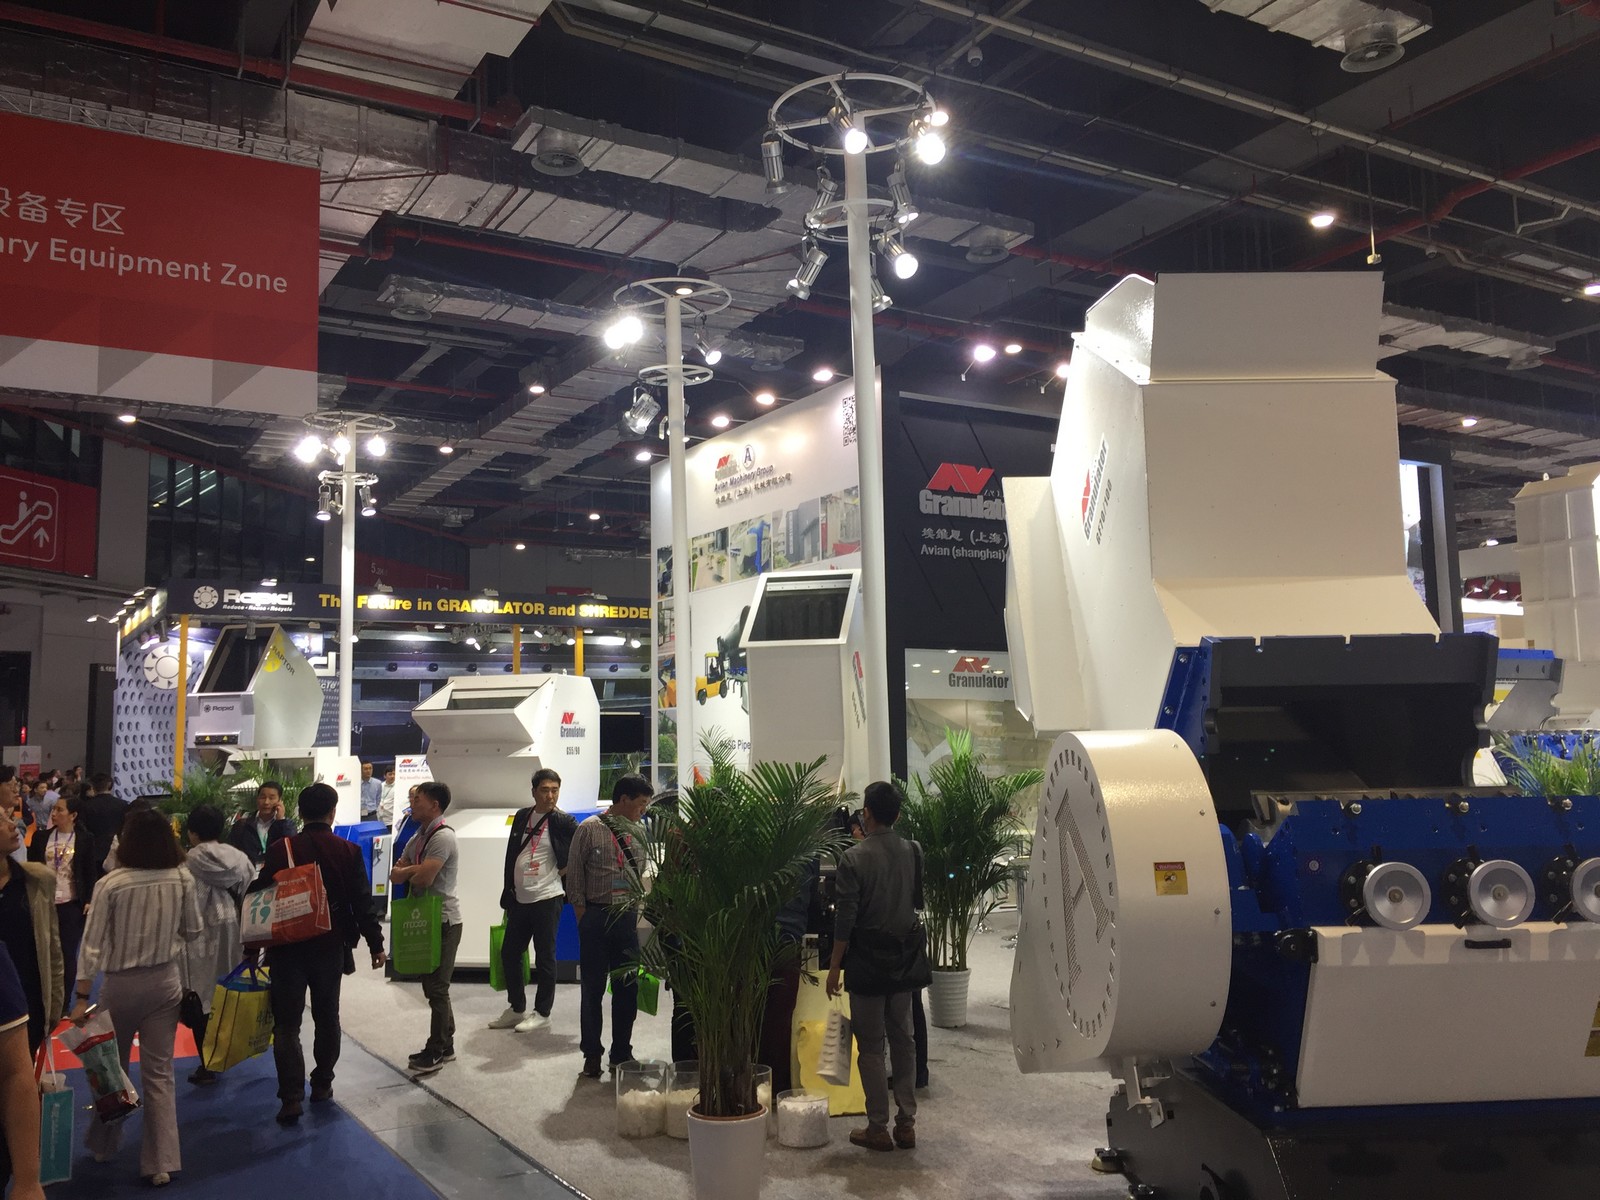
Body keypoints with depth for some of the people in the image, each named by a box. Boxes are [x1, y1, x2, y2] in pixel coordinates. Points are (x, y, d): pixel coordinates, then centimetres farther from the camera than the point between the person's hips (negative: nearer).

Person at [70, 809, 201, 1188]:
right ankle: (161, 1163, 9)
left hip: (121, 984, -2)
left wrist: (82, 996, -8)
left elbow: (92, 943, -14)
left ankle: (103, 1146, 37)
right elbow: (193, 932, 2)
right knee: (159, 1073, 8)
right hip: (166, 982, 2)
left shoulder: (110, 884, -17)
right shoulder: (183, 880, -9)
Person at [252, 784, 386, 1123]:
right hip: (330, 947, 1)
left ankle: (291, 1098, -4)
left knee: (287, 1024, 3)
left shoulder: (280, 849, -6)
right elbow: (362, 903, -5)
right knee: (326, 1018, 17)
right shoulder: (348, 851, -5)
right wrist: (375, 943, 4)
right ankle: (322, 1084, 25)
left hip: (288, 947, -1)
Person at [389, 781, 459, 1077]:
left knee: (437, 988, -2)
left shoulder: (443, 836, -18)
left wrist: (407, 874, -4)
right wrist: (414, 870, -15)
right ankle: (445, 1046, 24)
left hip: (443, 921, -9)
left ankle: (436, 1051, 7)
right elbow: (394, 875, 5)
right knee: (433, 986, 14)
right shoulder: (417, 839, 12)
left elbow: (424, 878, -25)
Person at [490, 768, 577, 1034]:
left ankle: (542, 1013, 14)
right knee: (509, 953, 12)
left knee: (544, 957, 3)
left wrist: (569, 869, -5)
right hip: (519, 899, 6)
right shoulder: (522, 816, 9)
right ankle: (516, 1009, 26)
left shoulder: (562, 822, -8)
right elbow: (511, 854, 13)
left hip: (547, 898, -6)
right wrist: (508, 893, 11)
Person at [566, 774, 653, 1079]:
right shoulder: (590, 829, -6)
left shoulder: (638, 832, 8)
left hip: (628, 917, 4)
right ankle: (592, 1054, 17)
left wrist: (638, 912, 7)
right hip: (596, 916, -4)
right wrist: (582, 914, -6)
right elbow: (574, 874, -4)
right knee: (592, 988, 4)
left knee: (627, 988, 8)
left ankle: (621, 1053, 21)